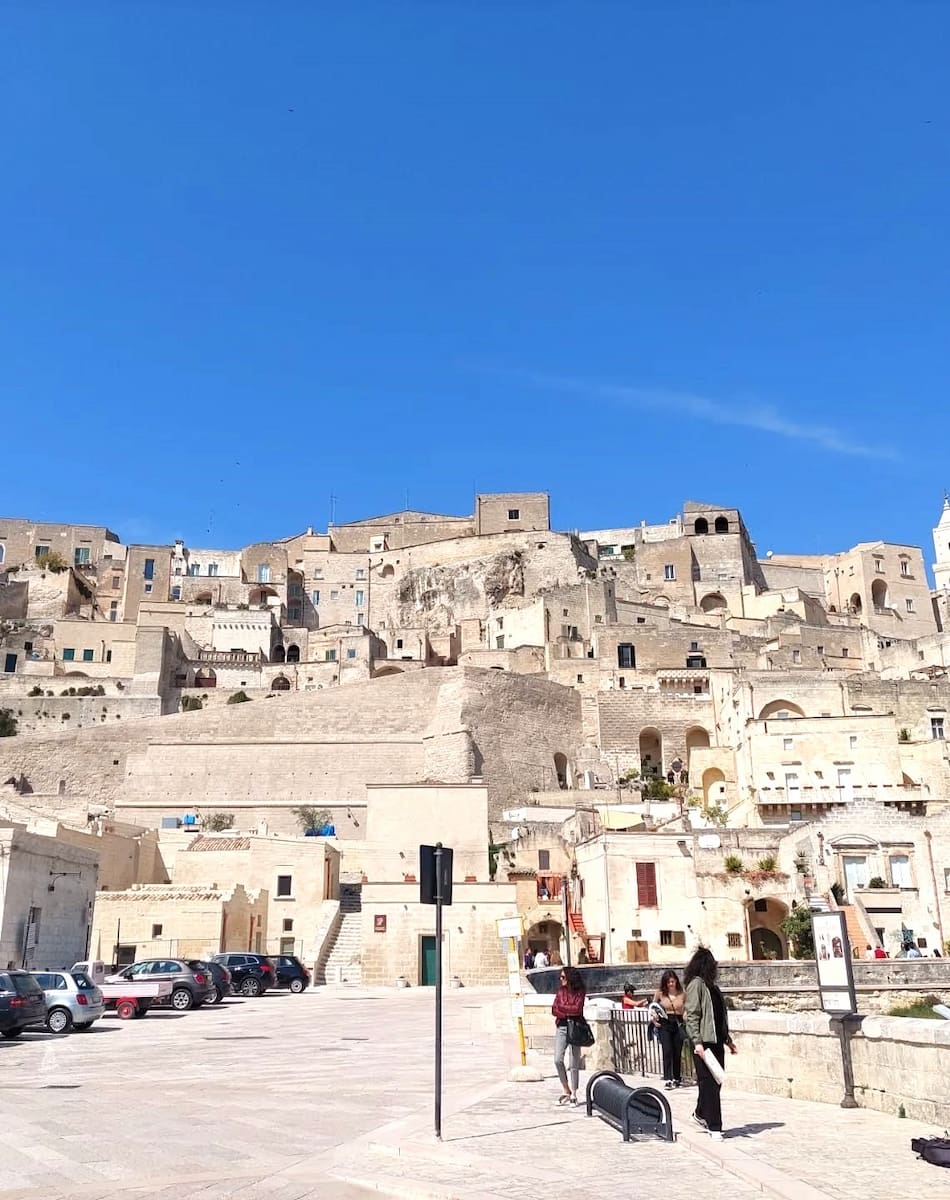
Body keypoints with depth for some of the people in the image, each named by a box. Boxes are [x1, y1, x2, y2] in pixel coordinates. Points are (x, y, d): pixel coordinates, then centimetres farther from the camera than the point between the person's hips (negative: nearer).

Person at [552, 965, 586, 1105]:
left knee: (574, 1063, 1)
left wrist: (561, 1007, -6)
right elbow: (554, 1010, 2)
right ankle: (566, 1091, 9)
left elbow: (577, 1009, -16)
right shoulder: (561, 991, 9)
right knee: (558, 1060, -7)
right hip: (561, 1027, 4)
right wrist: (569, 1012, -12)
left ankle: (573, 1094, 12)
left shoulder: (579, 992, -4)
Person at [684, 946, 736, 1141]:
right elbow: (692, 1015, -15)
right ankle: (714, 1127, 0)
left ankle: (701, 1114, 32)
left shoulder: (710, 986, 16)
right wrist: (697, 1042, -21)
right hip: (703, 1040, -8)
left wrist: (727, 1039, 22)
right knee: (709, 1083, -5)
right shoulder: (696, 984, -10)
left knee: (715, 1081, 13)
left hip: (716, 1040, 9)